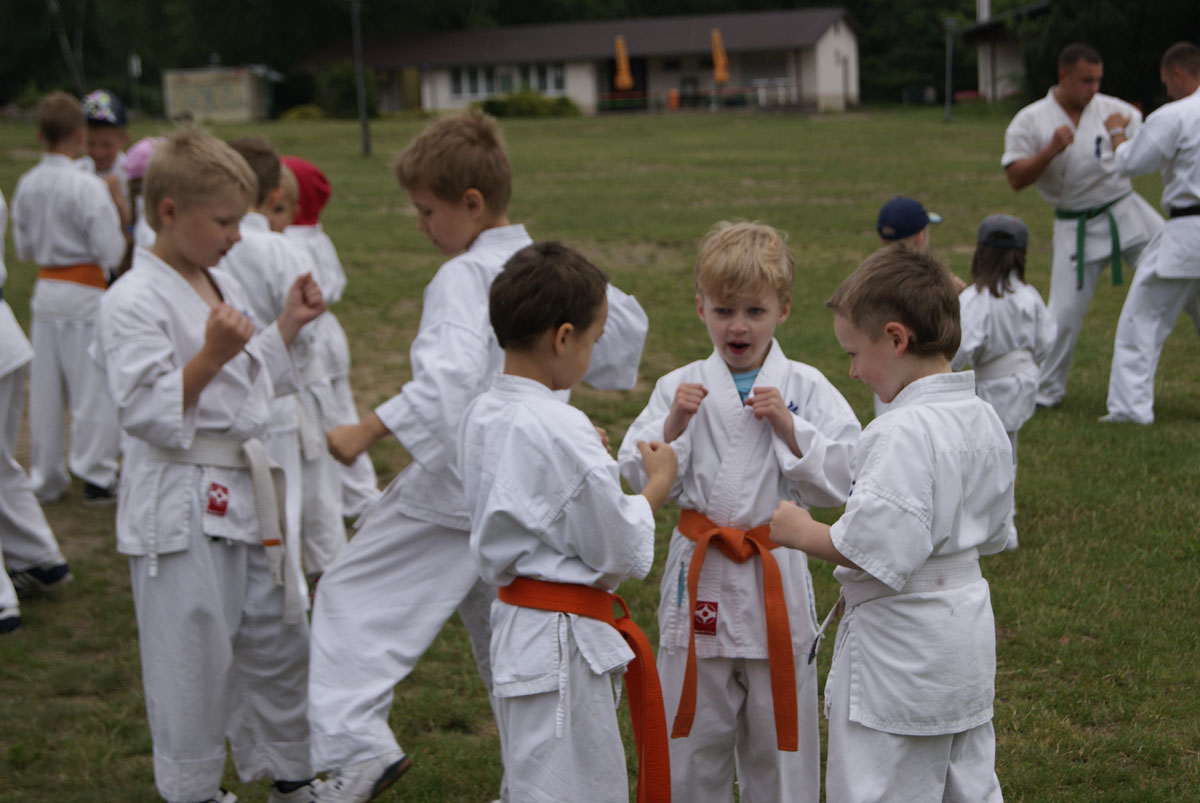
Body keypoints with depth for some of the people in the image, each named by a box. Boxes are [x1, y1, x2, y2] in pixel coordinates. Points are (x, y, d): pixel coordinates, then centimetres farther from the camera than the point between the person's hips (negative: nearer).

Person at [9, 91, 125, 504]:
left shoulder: (27, 185, 1)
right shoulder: (88, 187, -18)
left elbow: (24, 248, 10)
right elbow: (111, 251, -17)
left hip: (46, 290, 6)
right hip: (85, 295, -6)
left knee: (45, 389, 13)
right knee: (92, 388, 3)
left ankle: (46, 479, 21)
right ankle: (95, 476, 8)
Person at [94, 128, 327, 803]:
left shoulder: (225, 286, 11)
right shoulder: (135, 302, -17)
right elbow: (147, 414, -21)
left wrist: (288, 327, 11)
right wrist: (211, 356, -29)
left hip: (245, 490, 9)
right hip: (182, 507, -9)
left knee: (277, 638, 17)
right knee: (194, 656, 1)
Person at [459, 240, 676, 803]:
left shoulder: (480, 416, 4)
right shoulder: (562, 430, -23)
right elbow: (618, 551, -17)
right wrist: (657, 487, -2)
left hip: (513, 624, 9)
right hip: (564, 638, -9)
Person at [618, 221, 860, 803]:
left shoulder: (806, 388, -3)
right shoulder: (679, 388, 0)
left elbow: (839, 481, -8)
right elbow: (641, 479, -3)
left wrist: (788, 427, -17)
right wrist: (674, 424, -17)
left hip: (776, 574, -1)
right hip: (700, 573, 1)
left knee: (779, 729, 11)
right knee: (694, 729, 11)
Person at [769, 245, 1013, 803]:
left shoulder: (901, 433, -24)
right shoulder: (984, 420, 5)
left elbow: (882, 548, -27)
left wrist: (802, 532, -13)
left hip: (899, 647, -9)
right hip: (968, 633, 9)